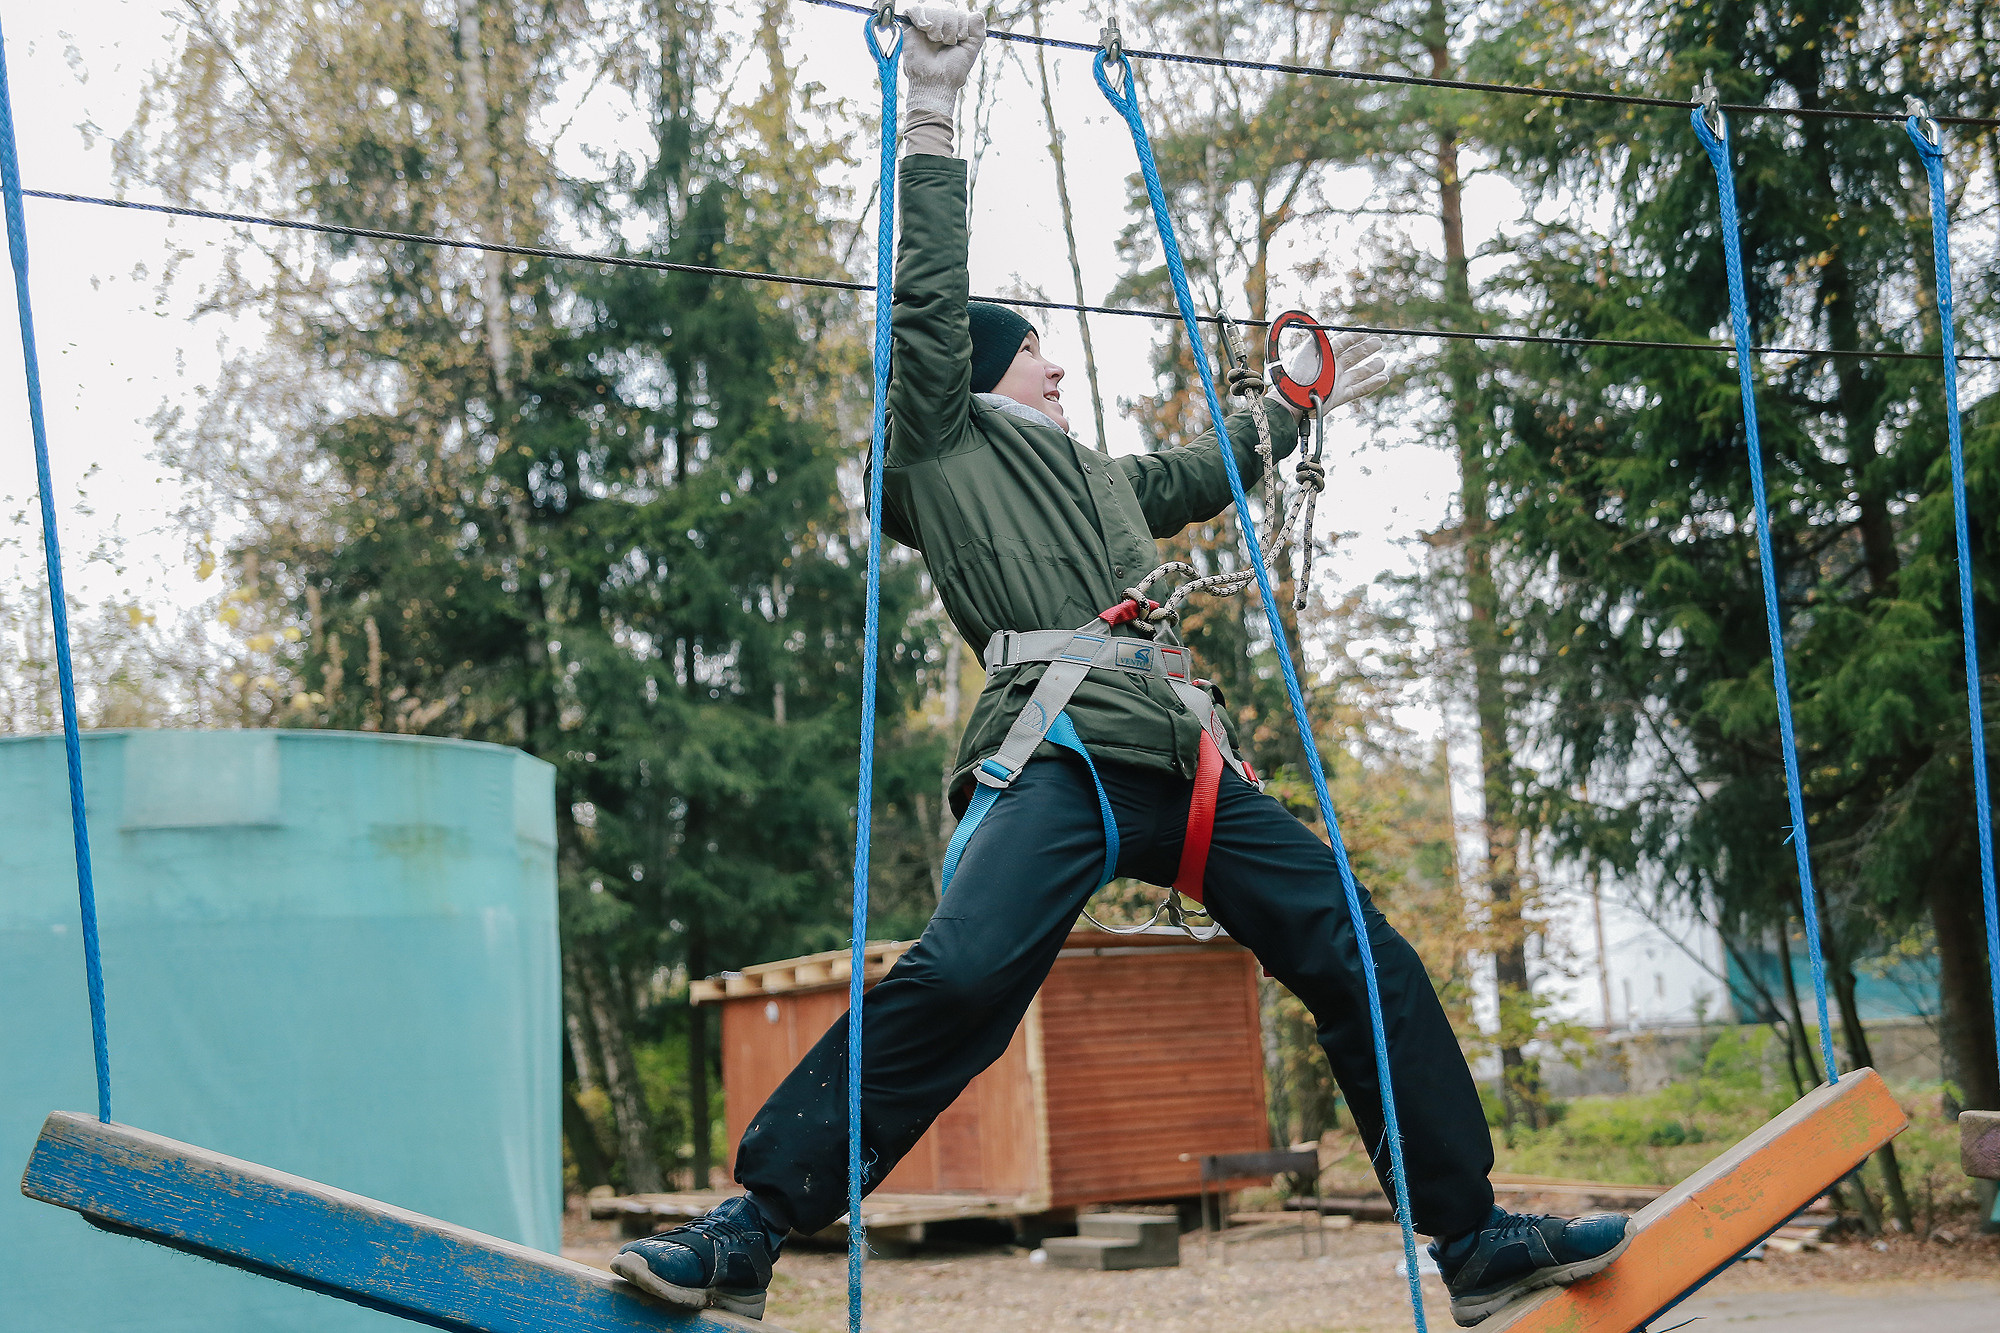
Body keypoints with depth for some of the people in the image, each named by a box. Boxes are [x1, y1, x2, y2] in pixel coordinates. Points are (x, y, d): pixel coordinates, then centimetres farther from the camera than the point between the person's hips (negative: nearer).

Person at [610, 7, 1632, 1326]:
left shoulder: (1098, 475, 35)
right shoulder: (945, 446, 14)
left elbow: (1208, 469, 50)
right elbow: (930, 304, 2)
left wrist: (1310, 398, 58)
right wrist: (932, 118, -1)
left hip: (1183, 761, 8)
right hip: (1064, 754, -7)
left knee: (1368, 964, 3)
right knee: (959, 976, -30)